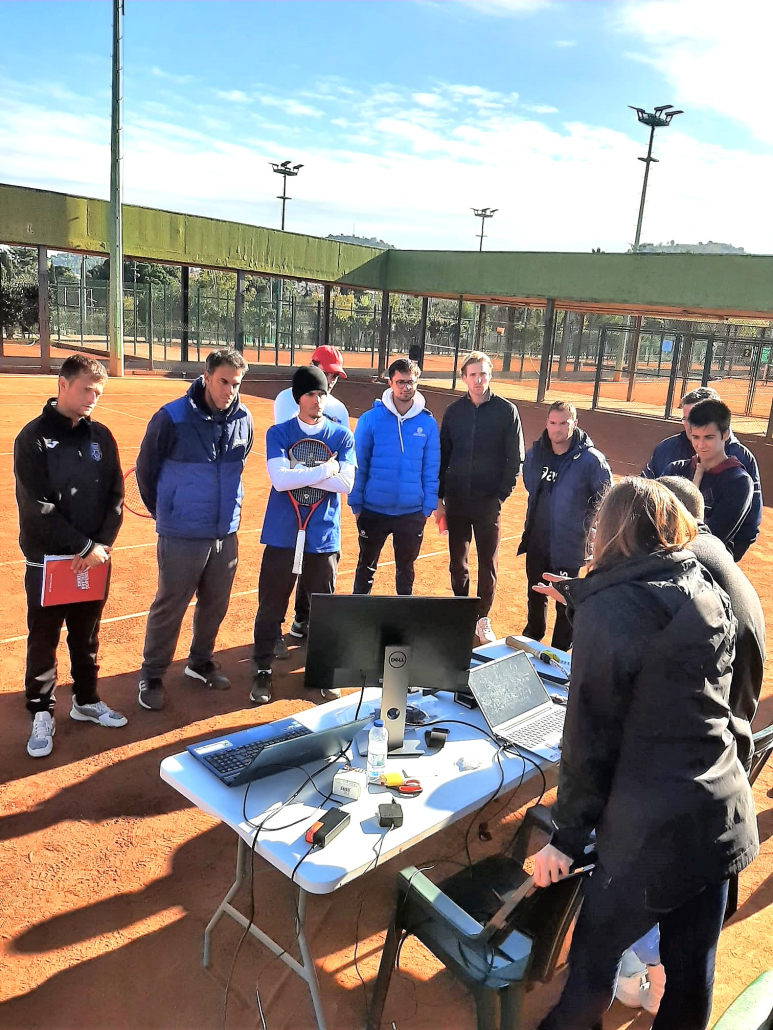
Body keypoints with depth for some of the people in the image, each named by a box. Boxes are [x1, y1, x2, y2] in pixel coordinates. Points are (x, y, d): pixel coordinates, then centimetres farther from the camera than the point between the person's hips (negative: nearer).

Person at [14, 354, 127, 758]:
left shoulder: (101, 436, 4)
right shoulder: (33, 437, -11)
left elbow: (115, 496, 3)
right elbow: (37, 506, -16)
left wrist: (101, 544, -10)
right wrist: (83, 546, -16)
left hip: (94, 558, 4)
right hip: (46, 560, -4)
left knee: (87, 637, 16)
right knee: (43, 640, 7)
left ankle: (86, 701, 32)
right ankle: (41, 714, 21)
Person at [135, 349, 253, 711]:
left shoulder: (243, 419, -1)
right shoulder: (172, 418, -15)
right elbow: (146, 469, -2)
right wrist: (165, 513, 7)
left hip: (225, 532, 5)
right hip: (181, 536, -4)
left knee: (215, 605, 16)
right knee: (169, 608, 6)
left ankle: (200, 662, 38)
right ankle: (151, 677, 23)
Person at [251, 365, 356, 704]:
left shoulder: (342, 436, 3)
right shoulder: (278, 433, 0)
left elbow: (346, 483, -10)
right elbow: (279, 480, -15)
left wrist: (297, 474, -14)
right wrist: (326, 469, -13)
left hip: (324, 536, 1)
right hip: (283, 535, -1)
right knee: (271, 606, 6)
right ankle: (262, 671, 22)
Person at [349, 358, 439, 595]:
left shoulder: (428, 423, -2)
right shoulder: (370, 419, -6)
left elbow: (431, 469, 2)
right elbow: (359, 465, -3)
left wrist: (428, 507, 0)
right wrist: (356, 504, -4)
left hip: (412, 513, 1)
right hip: (373, 510, -1)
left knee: (405, 568, 16)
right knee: (366, 566, 14)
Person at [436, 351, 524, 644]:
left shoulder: (506, 411, -3)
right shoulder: (454, 411, 5)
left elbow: (515, 458, -1)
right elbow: (442, 456, 8)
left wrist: (501, 495, -8)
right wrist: (439, 498, 4)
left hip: (488, 502, -2)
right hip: (456, 500, 3)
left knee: (488, 563, 5)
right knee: (457, 562, 11)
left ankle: (483, 620, 19)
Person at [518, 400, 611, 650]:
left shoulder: (591, 460, -16)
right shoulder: (535, 453, 0)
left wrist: (585, 523, -9)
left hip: (568, 545, -5)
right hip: (536, 541, 5)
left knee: (565, 602, 8)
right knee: (535, 595, 23)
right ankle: (532, 637, 46)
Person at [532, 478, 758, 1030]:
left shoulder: (608, 609, -15)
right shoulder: (710, 594, 4)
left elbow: (590, 737, -14)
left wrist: (567, 837, -3)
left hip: (652, 834, -6)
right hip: (724, 818, 7)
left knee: (592, 962, 14)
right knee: (691, 970, 21)